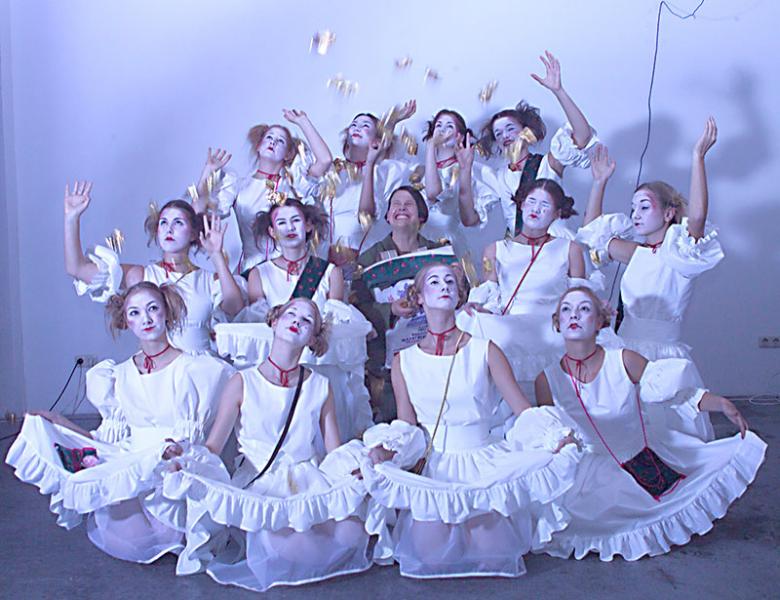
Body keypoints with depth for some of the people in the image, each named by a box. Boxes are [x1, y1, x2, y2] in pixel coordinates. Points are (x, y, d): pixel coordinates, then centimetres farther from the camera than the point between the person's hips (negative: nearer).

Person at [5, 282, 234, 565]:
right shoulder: (119, 375, 14)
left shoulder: (193, 369, 1)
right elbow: (113, 440, 12)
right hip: (126, 462, 4)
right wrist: (61, 423, 4)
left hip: (174, 464, -3)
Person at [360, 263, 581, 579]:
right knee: (430, 551, -17)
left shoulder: (485, 350, 3)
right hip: (434, 467, 1)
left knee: (489, 548, -16)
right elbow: (406, 424, 7)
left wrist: (555, 435, -19)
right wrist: (382, 448, -12)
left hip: (485, 462, 0)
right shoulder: (404, 360, 7)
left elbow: (523, 408, -2)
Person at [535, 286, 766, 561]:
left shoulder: (625, 361, -14)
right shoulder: (547, 381, -11)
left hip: (652, 455, 1)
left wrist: (722, 404, -17)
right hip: (599, 473, 0)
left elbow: (676, 392, -6)